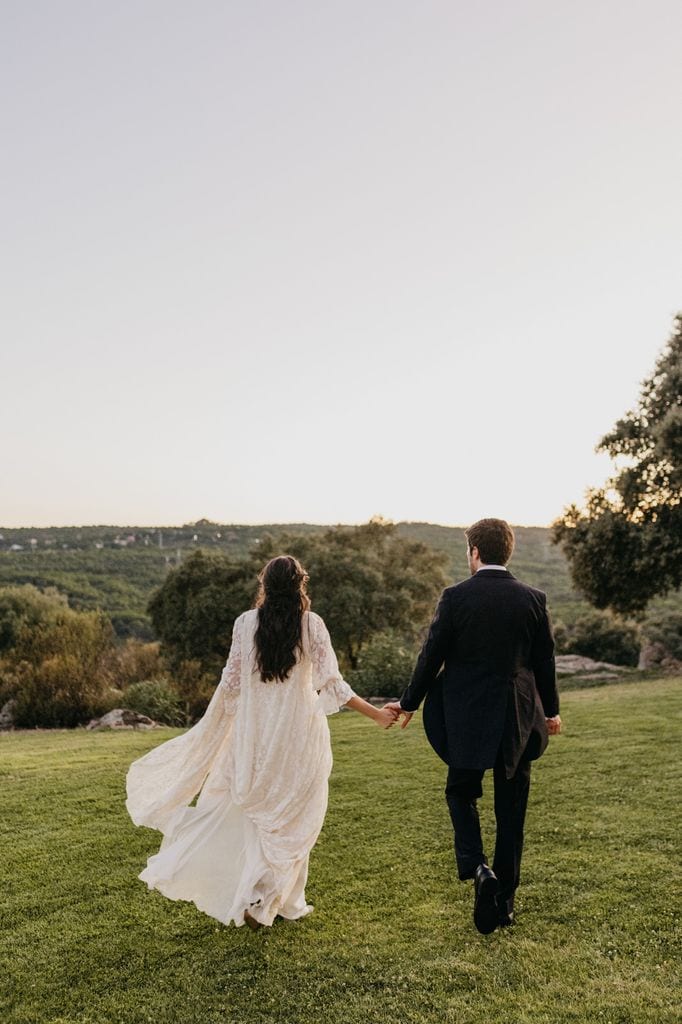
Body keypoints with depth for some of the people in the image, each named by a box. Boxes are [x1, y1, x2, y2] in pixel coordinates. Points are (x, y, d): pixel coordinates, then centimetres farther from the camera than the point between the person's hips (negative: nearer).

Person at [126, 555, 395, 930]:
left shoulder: (246, 622, -3)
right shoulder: (311, 624, -9)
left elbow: (231, 683, 1)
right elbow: (330, 683, -12)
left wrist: (213, 727, 17)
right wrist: (375, 714, -5)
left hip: (254, 732, 3)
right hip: (299, 733, -2)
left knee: (258, 812, 20)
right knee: (291, 817, 12)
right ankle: (263, 898, 10)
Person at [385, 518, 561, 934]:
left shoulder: (455, 597, -11)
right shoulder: (533, 599, -3)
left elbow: (431, 657, -7)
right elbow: (545, 662, 4)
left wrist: (409, 703, 8)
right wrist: (551, 710, 20)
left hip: (466, 717, -2)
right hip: (518, 718, 3)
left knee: (462, 792, 18)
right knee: (511, 808, 14)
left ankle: (476, 866, -5)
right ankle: (505, 901, 23)